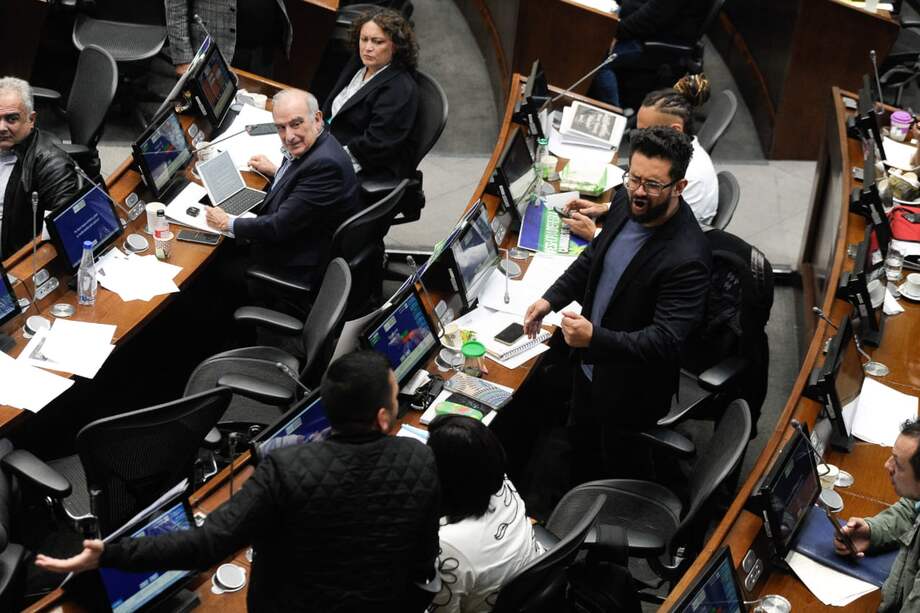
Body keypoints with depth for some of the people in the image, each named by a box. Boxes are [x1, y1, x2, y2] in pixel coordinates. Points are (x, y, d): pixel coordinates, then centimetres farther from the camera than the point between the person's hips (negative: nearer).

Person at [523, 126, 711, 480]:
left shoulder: (686, 258, -36)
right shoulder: (627, 203, -11)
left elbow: (665, 341, -35)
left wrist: (595, 339, -45)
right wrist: (552, 298, 1)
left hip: (631, 389, -8)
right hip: (589, 362, 8)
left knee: (621, 470, 19)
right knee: (582, 447, 31)